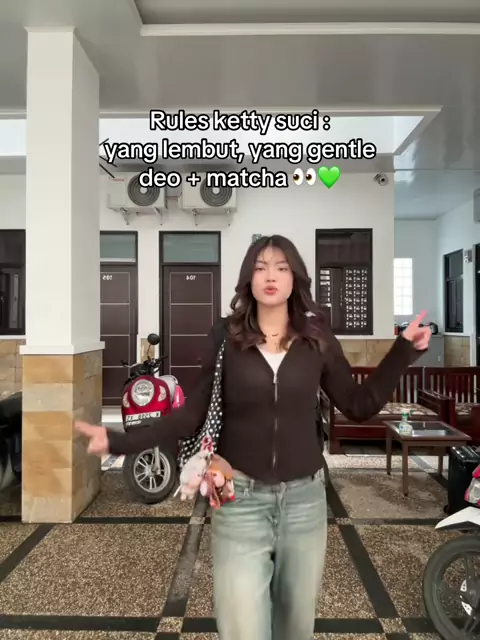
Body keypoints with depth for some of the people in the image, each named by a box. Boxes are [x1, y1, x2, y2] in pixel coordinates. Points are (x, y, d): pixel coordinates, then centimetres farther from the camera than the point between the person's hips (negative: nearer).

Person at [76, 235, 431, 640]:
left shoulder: (317, 338, -1)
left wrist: (404, 349, -1)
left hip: (304, 497, 3)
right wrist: (120, 441, -15)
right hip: (241, 499, -2)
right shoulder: (225, 339, -6)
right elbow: (191, 416, -6)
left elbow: (359, 406, 3)